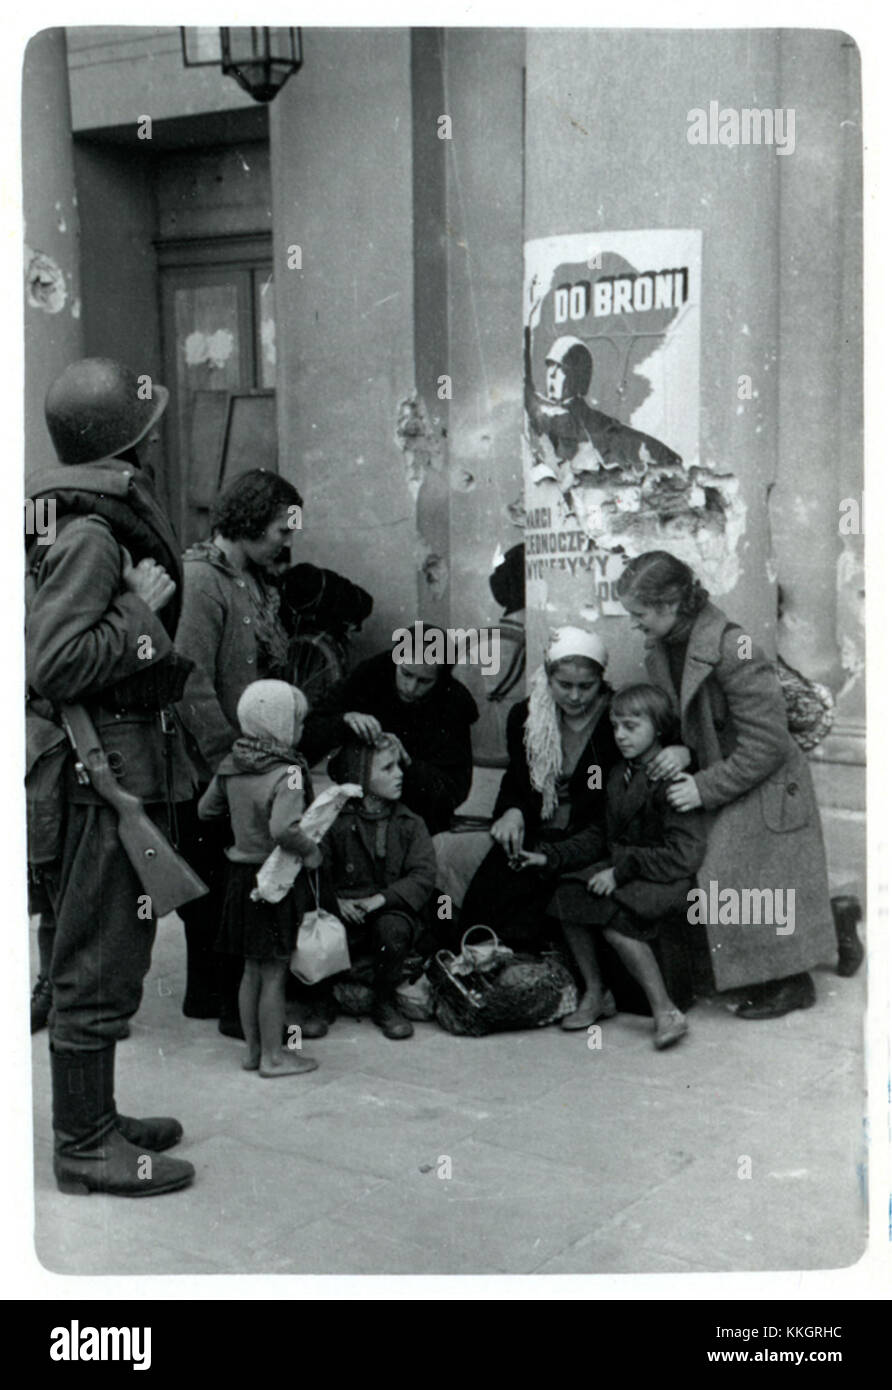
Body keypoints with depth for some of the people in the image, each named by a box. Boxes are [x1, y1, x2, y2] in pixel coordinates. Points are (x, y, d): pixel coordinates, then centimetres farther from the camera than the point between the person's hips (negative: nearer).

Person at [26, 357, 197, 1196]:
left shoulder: (118, 522, 12)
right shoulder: (91, 536, -17)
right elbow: (52, 666, -24)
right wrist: (139, 610, -18)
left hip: (135, 769, 10)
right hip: (109, 771, -10)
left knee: (102, 956, 18)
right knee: (99, 963, 0)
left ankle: (93, 1117, 31)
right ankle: (84, 1145, 12)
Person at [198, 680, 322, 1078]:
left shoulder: (231, 765, 1)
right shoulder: (287, 773, -22)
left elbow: (205, 810, 12)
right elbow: (284, 828, -35)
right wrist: (310, 851, -19)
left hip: (241, 876, 7)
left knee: (252, 969, 18)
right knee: (274, 972, 4)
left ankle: (253, 1048, 28)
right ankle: (273, 1055, 14)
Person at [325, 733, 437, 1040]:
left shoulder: (410, 824, 6)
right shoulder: (336, 821, 3)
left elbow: (423, 875, -4)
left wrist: (382, 899, -18)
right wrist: (336, 901, -21)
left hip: (392, 910, 1)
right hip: (346, 911, -1)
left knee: (392, 929, -34)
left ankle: (385, 1005, -8)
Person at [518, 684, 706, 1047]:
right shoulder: (618, 775, 14)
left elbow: (684, 854, -19)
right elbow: (600, 836, 18)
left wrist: (623, 871, -21)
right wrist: (550, 857, 7)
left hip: (668, 878, -8)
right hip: (623, 868, 8)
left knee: (614, 916, -30)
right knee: (568, 893, -15)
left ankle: (665, 1011, -19)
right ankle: (593, 993, -2)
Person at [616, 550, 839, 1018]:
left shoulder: (731, 647, -26)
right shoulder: (661, 651, -1)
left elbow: (766, 742, -23)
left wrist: (705, 787, -20)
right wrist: (679, 750, -9)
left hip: (765, 787, -7)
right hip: (722, 789, 8)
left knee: (763, 885, -3)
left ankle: (791, 984, 15)